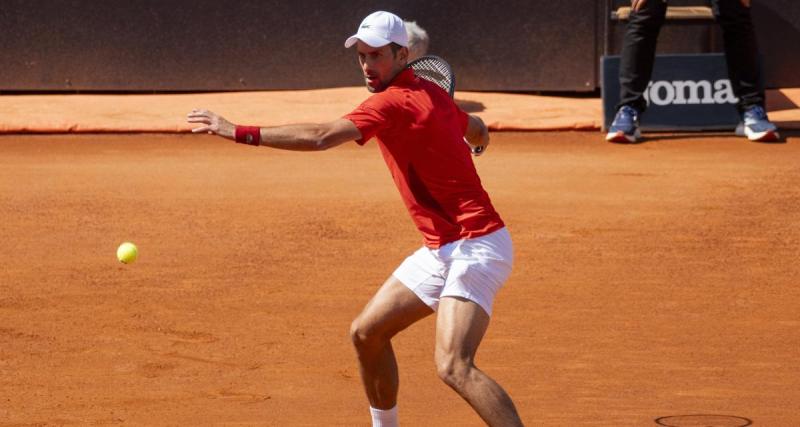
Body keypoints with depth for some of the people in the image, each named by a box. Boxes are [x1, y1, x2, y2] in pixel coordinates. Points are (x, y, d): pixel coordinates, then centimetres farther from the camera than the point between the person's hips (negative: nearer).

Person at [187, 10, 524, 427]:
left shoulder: (390, 103, -17)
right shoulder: (431, 94, 11)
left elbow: (319, 137, -28)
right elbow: (478, 131, 31)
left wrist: (240, 132, -28)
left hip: (475, 247, -10)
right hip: (440, 250, 10)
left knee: (453, 366, -23)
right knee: (366, 333, 14)